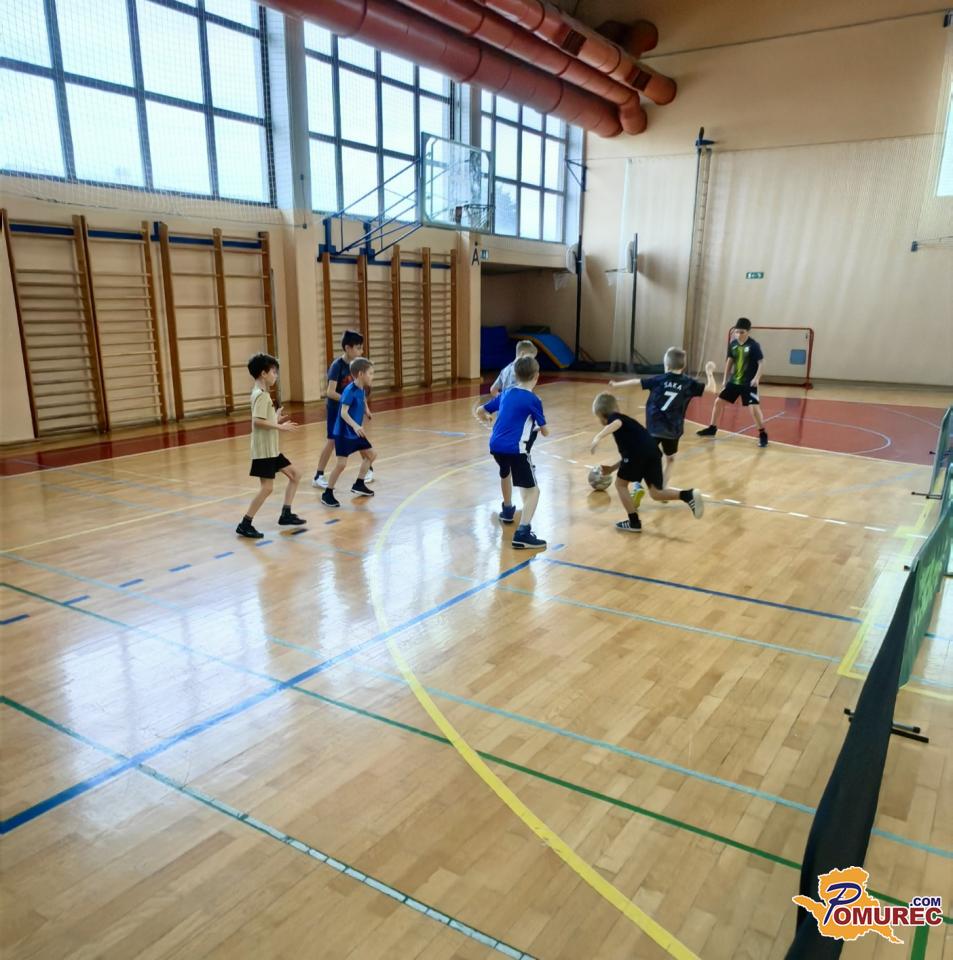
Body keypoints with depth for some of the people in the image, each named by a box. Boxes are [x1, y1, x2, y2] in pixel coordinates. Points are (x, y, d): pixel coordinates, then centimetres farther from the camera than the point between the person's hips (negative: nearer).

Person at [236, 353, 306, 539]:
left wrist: (276, 420, 14)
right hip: (264, 450, -10)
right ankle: (245, 525, -1)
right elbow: (257, 421, -27)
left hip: (271, 449, 10)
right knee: (267, 487, -9)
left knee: (295, 474, 13)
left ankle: (286, 515, 18)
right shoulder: (261, 395, -16)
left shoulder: (262, 393, 14)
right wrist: (279, 426, -22)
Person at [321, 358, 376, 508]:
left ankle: (359, 484, 28)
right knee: (341, 464, -11)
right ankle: (327, 494, 2)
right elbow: (344, 413, -27)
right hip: (344, 433, -9)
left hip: (356, 433, 9)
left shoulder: (362, 390, 5)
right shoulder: (350, 390, -20)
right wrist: (355, 426, -40)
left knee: (371, 454, 15)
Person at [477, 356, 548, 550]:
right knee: (532, 490, -4)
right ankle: (522, 534, -20)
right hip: (515, 449, -7)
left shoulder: (505, 394, 14)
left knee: (505, 473, 36)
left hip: (495, 445, 7)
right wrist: (538, 428, 28)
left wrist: (488, 420, 46)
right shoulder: (533, 400, -2)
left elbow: (480, 411, 24)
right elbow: (545, 432, 4)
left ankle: (507, 510, 56)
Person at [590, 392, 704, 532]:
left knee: (621, 484, 13)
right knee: (655, 493, 12)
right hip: (653, 451, 8)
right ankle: (688, 496, -9)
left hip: (639, 453, -8)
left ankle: (634, 522, 12)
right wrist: (612, 468, 37)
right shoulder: (624, 420, 35)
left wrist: (598, 437, -26)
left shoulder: (613, 417, 11)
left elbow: (616, 423, -18)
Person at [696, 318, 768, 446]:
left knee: (754, 407, -16)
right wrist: (725, 379, 13)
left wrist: (757, 378, -28)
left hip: (748, 383, -6)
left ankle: (763, 435, -1)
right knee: (718, 401, 8)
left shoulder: (754, 345, -16)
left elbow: (761, 362, -15)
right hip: (734, 381, 6)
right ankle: (712, 428, 25)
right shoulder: (733, 344, 0)